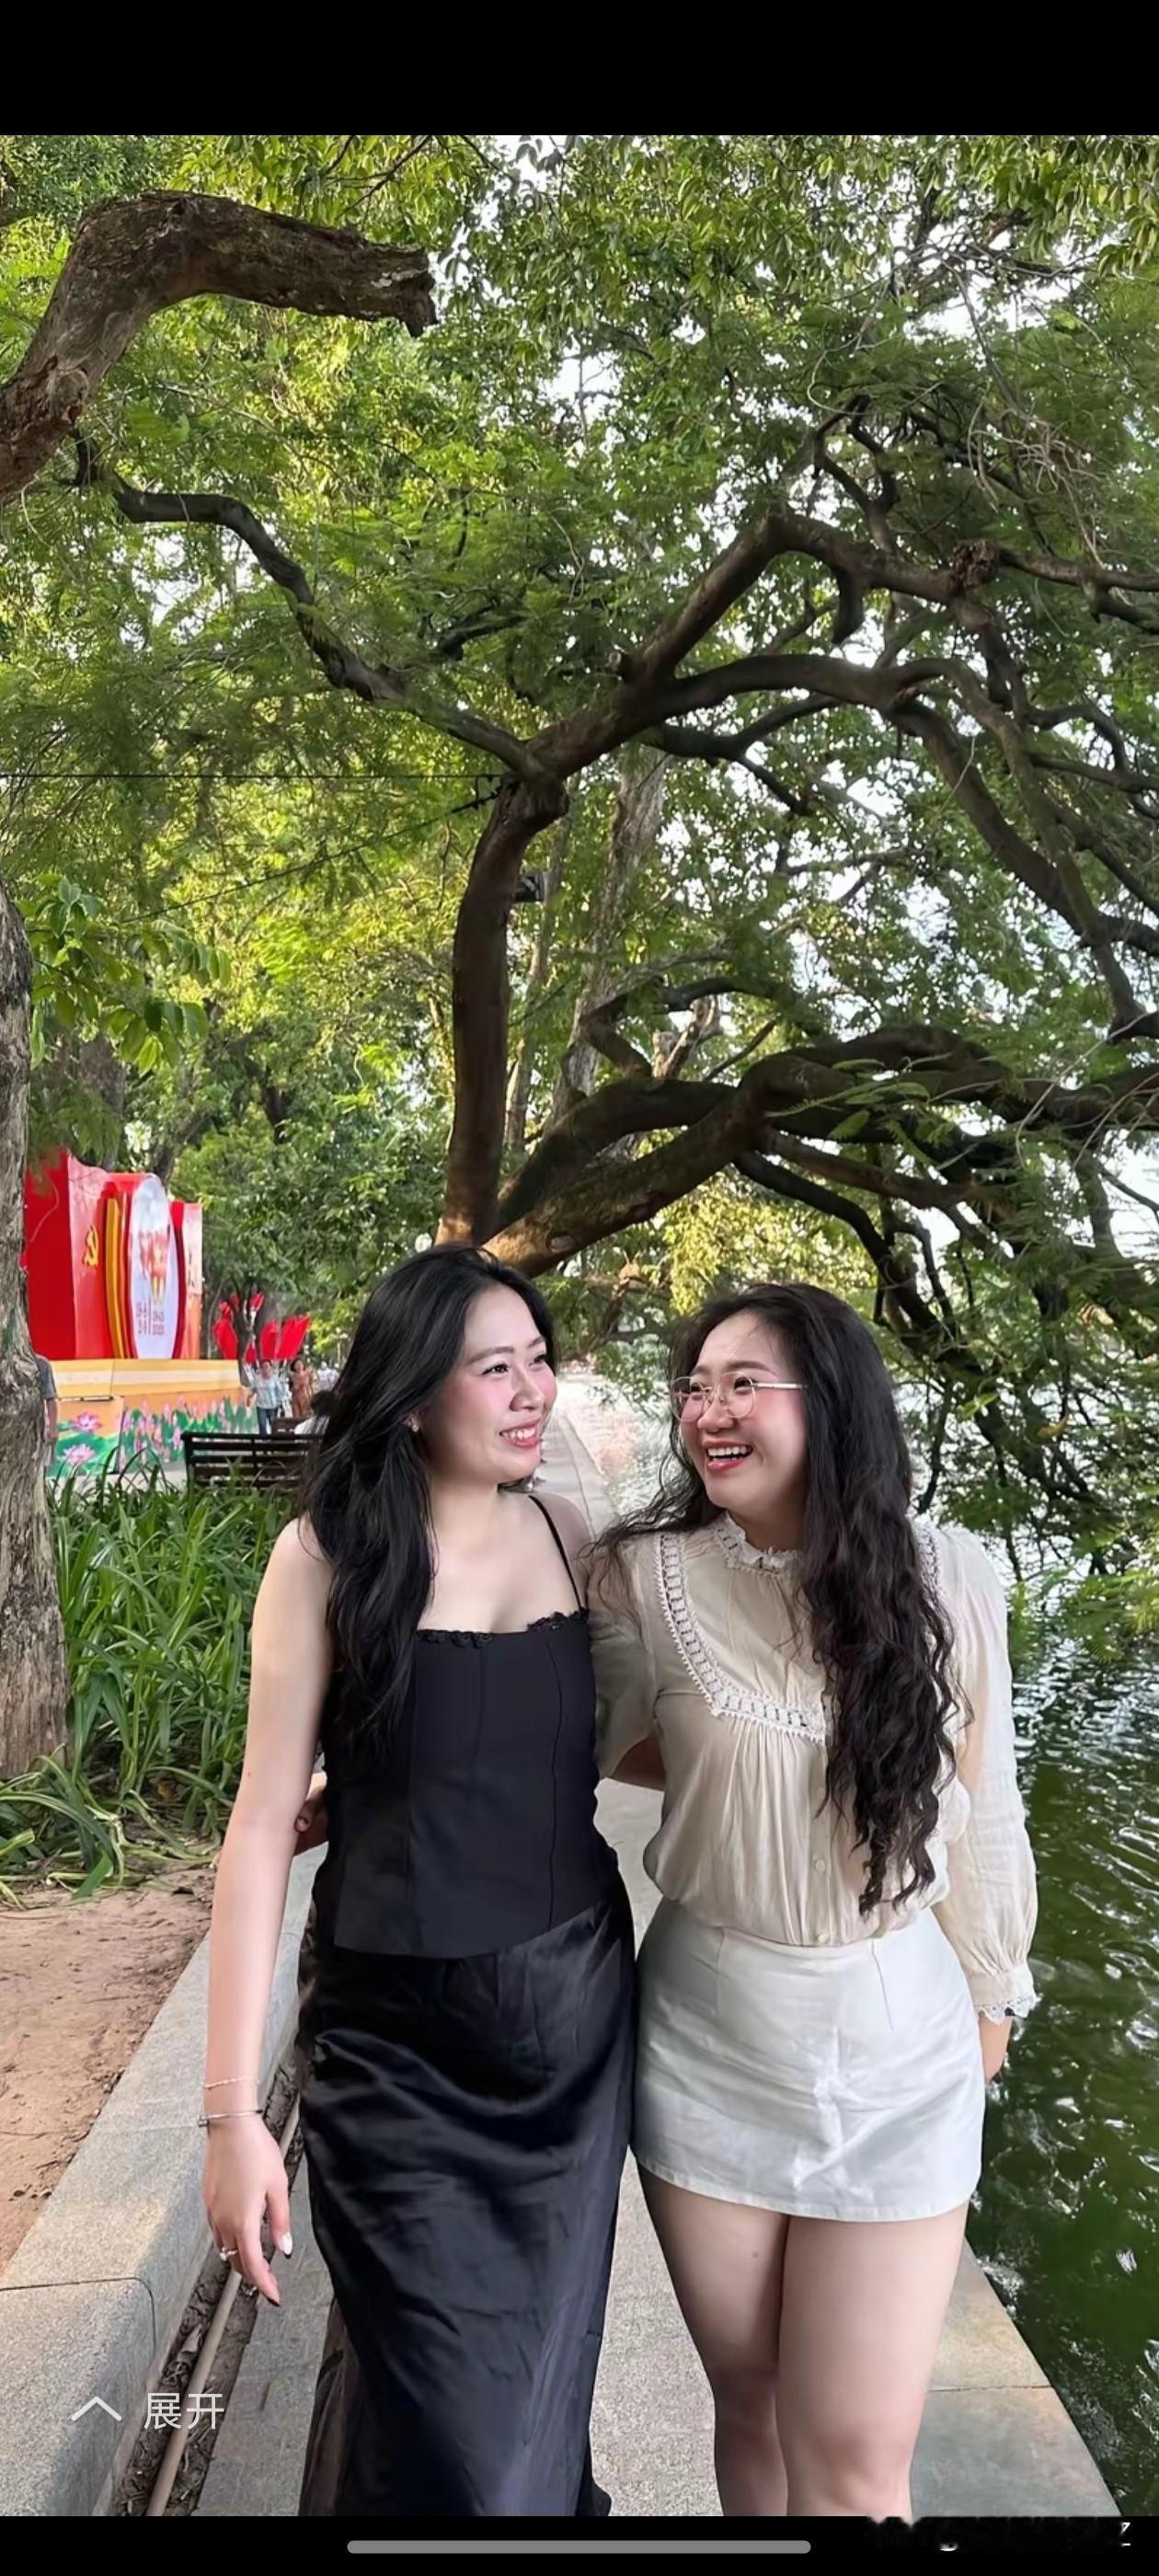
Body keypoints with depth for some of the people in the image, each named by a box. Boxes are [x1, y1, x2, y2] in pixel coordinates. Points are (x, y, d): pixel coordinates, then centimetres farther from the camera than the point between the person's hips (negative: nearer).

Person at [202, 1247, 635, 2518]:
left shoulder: (567, 1535, -1)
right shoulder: (328, 1555, -12)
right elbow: (263, 1821, -11)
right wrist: (233, 2110, -11)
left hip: (577, 2010, 4)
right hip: (397, 2037, -3)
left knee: (542, 2381, 18)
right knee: (440, 2430, 7)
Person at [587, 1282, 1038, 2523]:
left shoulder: (951, 1577, -8)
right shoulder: (647, 1578, -11)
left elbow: (980, 1811, 3)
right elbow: (580, 1745, 4)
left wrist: (989, 1997, 12)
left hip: (899, 2047, 0)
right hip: (709, 2041, 0)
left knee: (856, 2458, 6)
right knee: (751, 2410, 16)